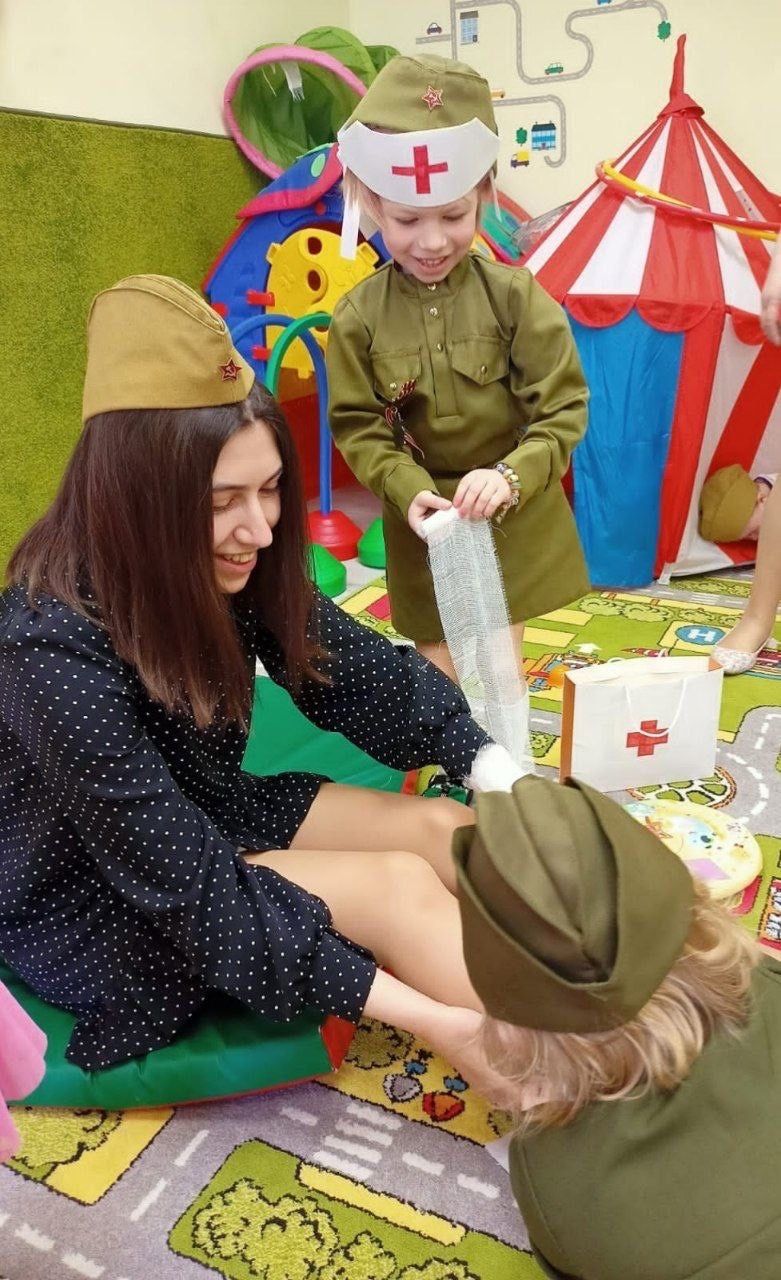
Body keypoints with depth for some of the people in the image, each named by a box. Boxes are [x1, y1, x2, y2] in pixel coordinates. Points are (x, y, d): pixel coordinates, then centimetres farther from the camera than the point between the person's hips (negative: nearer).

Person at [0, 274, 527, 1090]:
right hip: (88, 901, -6)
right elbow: (192, 892, -32)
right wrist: (419, 1013, -31)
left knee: (447, 829, -10)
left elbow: (362, 673, -7)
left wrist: (511, 784, -19)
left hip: (204, 815, 7)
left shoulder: (229, 564, -14)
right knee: (397, 886, -23)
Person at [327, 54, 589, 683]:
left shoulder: (514, 294, -12)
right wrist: (409, 491, -23)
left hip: (515, 519, 0)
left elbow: (564, 409, -12)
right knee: (438, 672, 12)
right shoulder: (358, 315, -10)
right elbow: (359, 427, -6)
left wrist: (511, 477, -27)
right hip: (425, 520, 1)